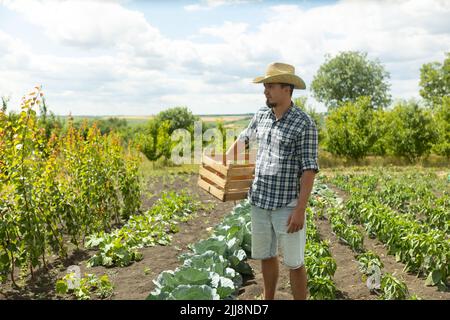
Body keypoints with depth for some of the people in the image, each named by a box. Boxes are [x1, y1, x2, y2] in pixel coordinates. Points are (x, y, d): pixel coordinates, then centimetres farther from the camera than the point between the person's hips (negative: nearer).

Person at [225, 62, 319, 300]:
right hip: (259, 202, 6)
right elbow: (243, 140, 25)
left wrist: (300, 210, -18)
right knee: (266, 256, 19)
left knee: (294, 262, 5)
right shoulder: (261, 116, 6)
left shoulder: (304, 124, -13)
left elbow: (309, 169, -15)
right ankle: (268, 299, 37)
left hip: (287, 206, -6)